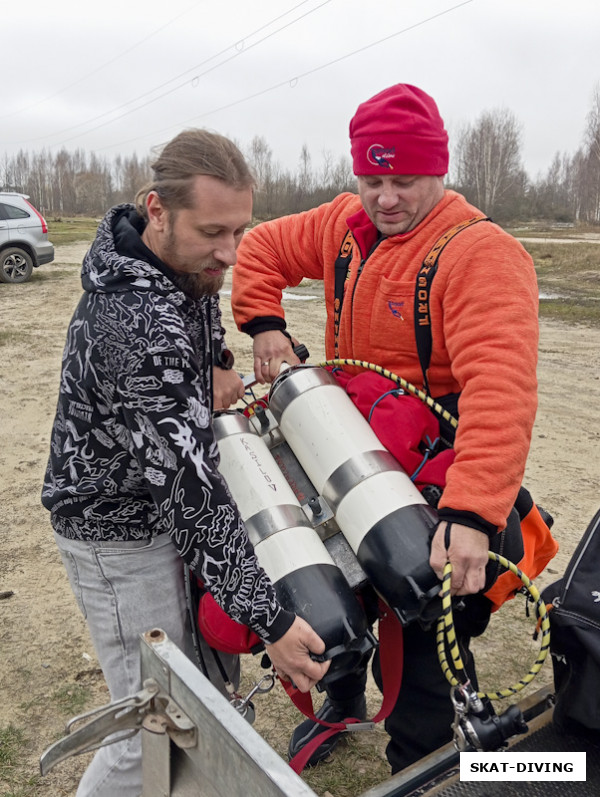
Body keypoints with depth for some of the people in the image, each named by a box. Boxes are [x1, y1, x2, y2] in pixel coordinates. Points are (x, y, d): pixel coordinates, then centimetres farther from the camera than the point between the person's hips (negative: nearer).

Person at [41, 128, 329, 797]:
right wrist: (269, 619, -32)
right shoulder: (145, 330, -35)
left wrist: (216, 366, 3)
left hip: (153, 507, 9)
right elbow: (191, 490, -36)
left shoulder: (180, 261, -4)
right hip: (119, 536, -9)